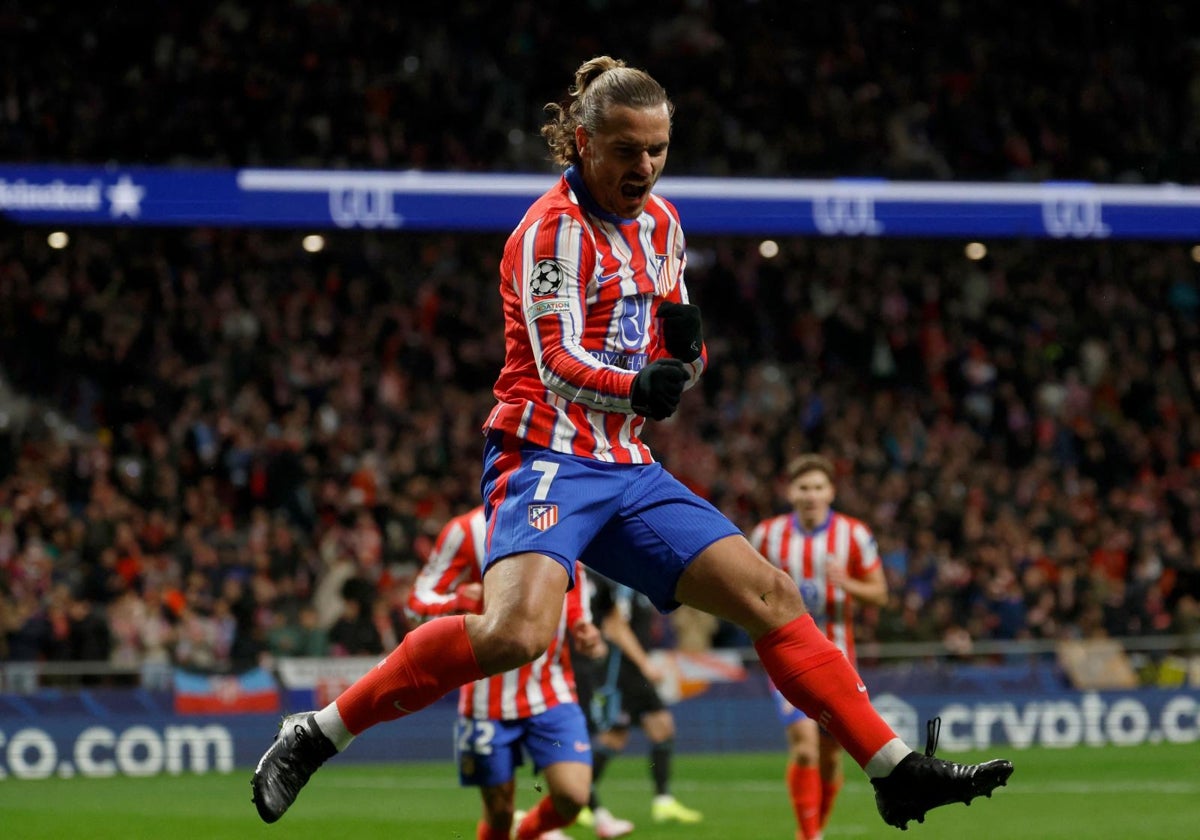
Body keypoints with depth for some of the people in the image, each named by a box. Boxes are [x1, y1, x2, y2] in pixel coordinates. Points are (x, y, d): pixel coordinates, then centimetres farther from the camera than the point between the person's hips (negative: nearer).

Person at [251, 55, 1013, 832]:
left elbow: (676, 360, 22)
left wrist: (687, 344, -3)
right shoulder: (556, 228, -9)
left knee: (773, 596, 1)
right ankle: (315, 736, -20)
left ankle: (896, 771, 9)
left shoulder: (660, 221, 14)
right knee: (516, 632, -32)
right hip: (548, 455, -8)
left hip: (627, 470, 8)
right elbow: (557, 364, -20)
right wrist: (636, 388, -40)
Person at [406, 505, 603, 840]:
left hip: (554, 695, 3)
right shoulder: (466, 530, -6)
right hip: (490, 696, -3)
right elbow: (418, 603, -4)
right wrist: (460, 600, -26)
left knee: (573, 795, -14)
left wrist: (580, 627, 0)